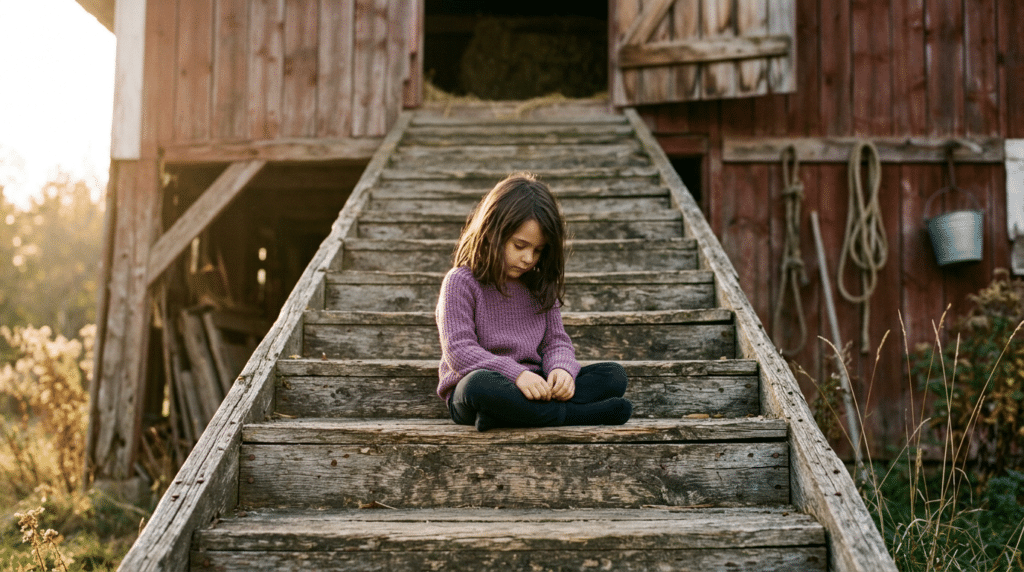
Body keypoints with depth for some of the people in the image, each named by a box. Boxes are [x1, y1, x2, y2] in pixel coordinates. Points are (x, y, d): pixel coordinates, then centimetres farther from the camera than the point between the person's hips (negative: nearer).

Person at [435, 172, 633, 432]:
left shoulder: (540, 286, 15)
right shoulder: (461, 283, -3)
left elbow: (556, 341, 12)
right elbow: (458, 350, -13)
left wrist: (562, 369, -14)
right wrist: (515, 374, -26)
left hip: (532, 388, 6)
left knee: (614, 375, -13)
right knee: (480, 384, -42)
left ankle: (503, 416, -29)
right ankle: (573, 414, -27)